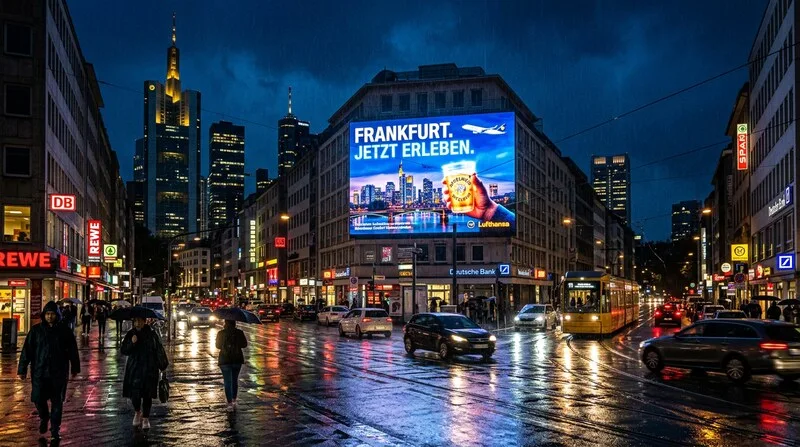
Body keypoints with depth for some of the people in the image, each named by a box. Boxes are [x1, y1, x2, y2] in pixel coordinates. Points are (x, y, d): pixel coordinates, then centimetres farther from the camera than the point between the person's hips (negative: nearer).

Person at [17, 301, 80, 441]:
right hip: (39, 371, 0)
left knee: (57, 401, 4)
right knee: (38, 399, 1)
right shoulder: (36, 330, -1)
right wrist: (22, 369, -4)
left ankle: (55, 429, 17)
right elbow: (27, 350, -1)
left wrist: (75, 368, 10)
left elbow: (72, 350, 6)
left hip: (59, 372, 0)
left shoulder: (64, 330, -1)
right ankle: (44, 418, 33)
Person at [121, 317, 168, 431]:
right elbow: (123, 350, -2)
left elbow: (159, 350, 1)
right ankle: (137, 412, 24)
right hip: (134, 369, 1)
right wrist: (131, 343, -20)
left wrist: (163, 364, -4)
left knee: (147, 394, 2)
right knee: (134, 393, -7)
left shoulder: (151, 334, -3)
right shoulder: (130, 334, 1)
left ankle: (145, 418, 20)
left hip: (149, 369, -1)